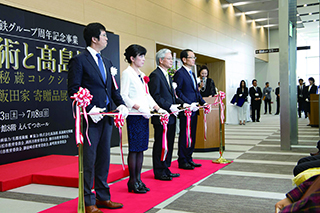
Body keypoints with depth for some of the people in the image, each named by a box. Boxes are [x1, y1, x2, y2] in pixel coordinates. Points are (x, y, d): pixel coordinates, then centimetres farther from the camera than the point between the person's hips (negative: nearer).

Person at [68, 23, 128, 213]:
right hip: (90, 118, -7)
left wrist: (121, 104, 0)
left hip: (106, 117, 8)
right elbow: (74, 89, -12)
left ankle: (103, 197, 25)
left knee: (104, 159, 14)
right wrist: (90, 109, -19)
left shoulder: (107, 62, 17)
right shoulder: (79, 60, -6)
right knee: (89, 161, 0)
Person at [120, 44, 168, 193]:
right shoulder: (127, 73, -7)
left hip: (144, 116, 8)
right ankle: (132, 181, 6)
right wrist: (140, 108, -20)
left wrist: (158, 108, 12)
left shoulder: (142, 75, 18)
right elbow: (124, 96, -14)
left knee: (141, 148, 10)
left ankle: (138, 179, 17)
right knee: (134, 148, -4)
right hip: (134, 116, -8)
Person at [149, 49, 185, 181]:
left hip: (171, 116, 9)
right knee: (160, 144, 0)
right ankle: (159, 172, 10)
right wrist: (170, 107, -20)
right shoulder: (155, 75, -11)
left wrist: (182, 104, 7)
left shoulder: (167, 76, 19)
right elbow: (155, 96, -18)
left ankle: (166, 169, 24)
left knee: (169, 144, 14)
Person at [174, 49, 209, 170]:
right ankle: (182, 161, 8)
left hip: (193, 110, 9)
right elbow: (177, 92, -17)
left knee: (192, 136, 14)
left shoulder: (192, 74, 18)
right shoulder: (179, 73, -10)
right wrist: (189, 104, -21)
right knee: (184, 136, -1)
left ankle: (189, 159, 24)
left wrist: (203, 102, 6)